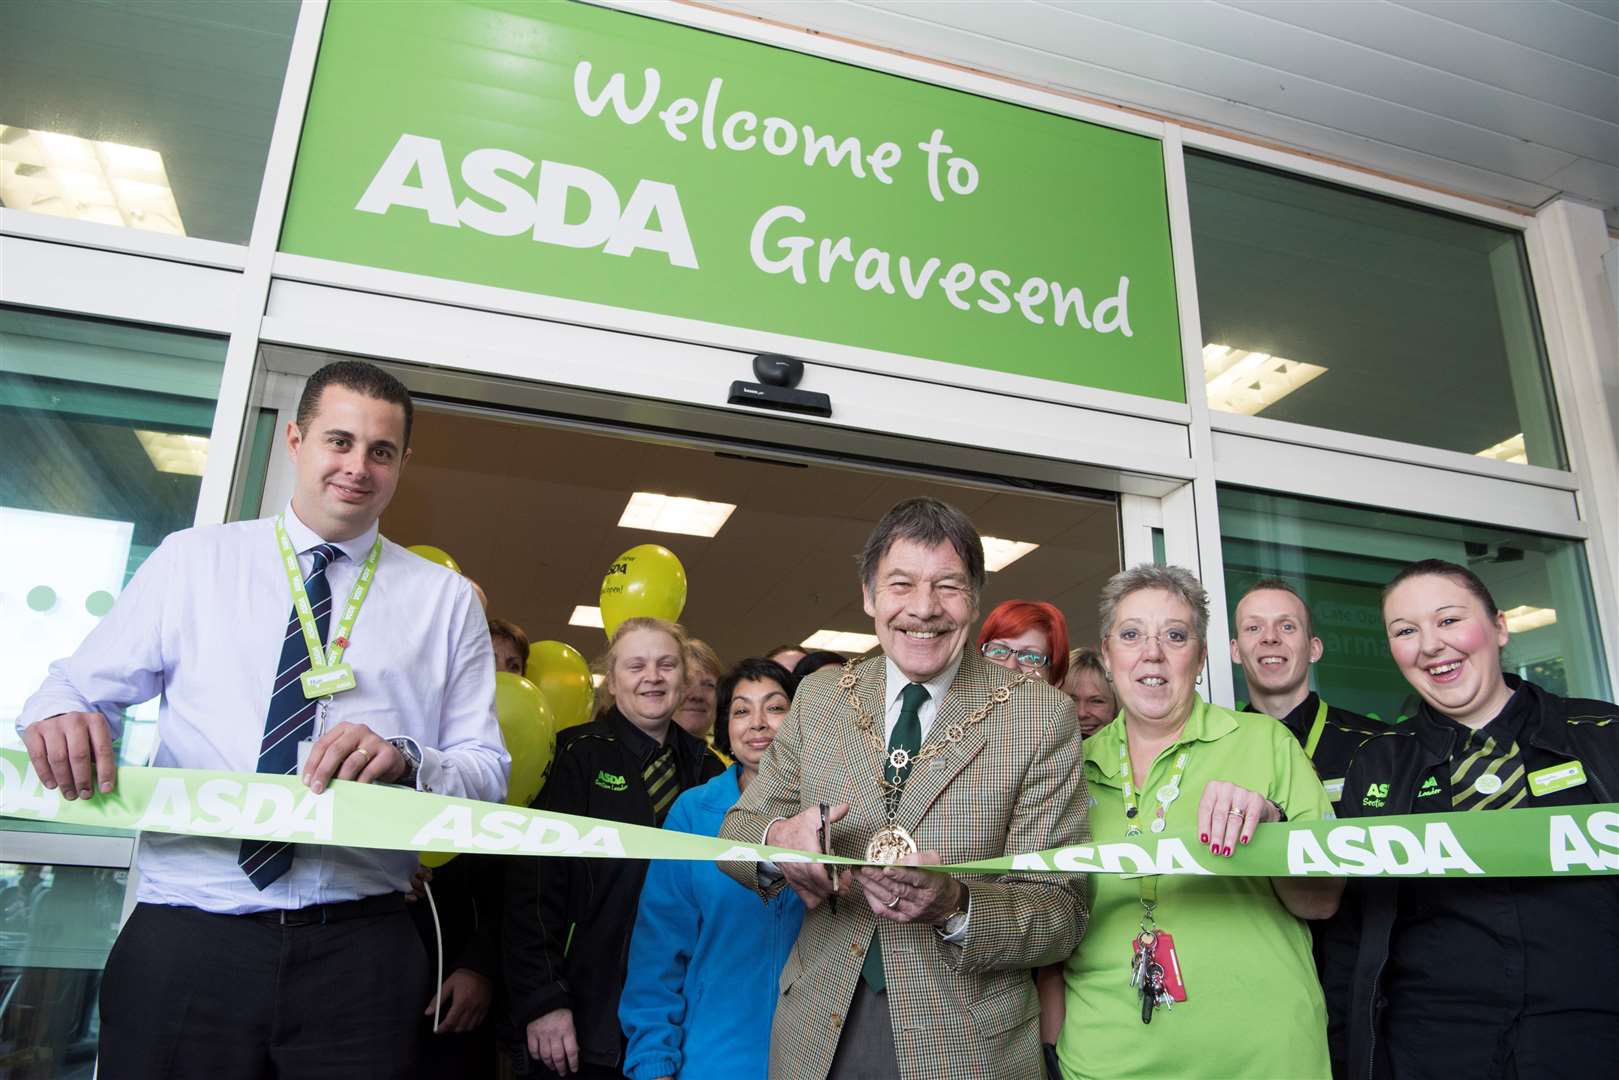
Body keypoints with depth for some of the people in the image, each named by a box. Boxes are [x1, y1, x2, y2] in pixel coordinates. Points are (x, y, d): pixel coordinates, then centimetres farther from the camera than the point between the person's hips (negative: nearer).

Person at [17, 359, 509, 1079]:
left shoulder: (446, 601, 7)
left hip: (359, 949, 0)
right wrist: (61, 718, -13)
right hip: (183, 940, 1)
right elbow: (82, 685, 10)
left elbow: (488, 771, 4)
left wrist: (405, 759, -16)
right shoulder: (191, 560, 9)